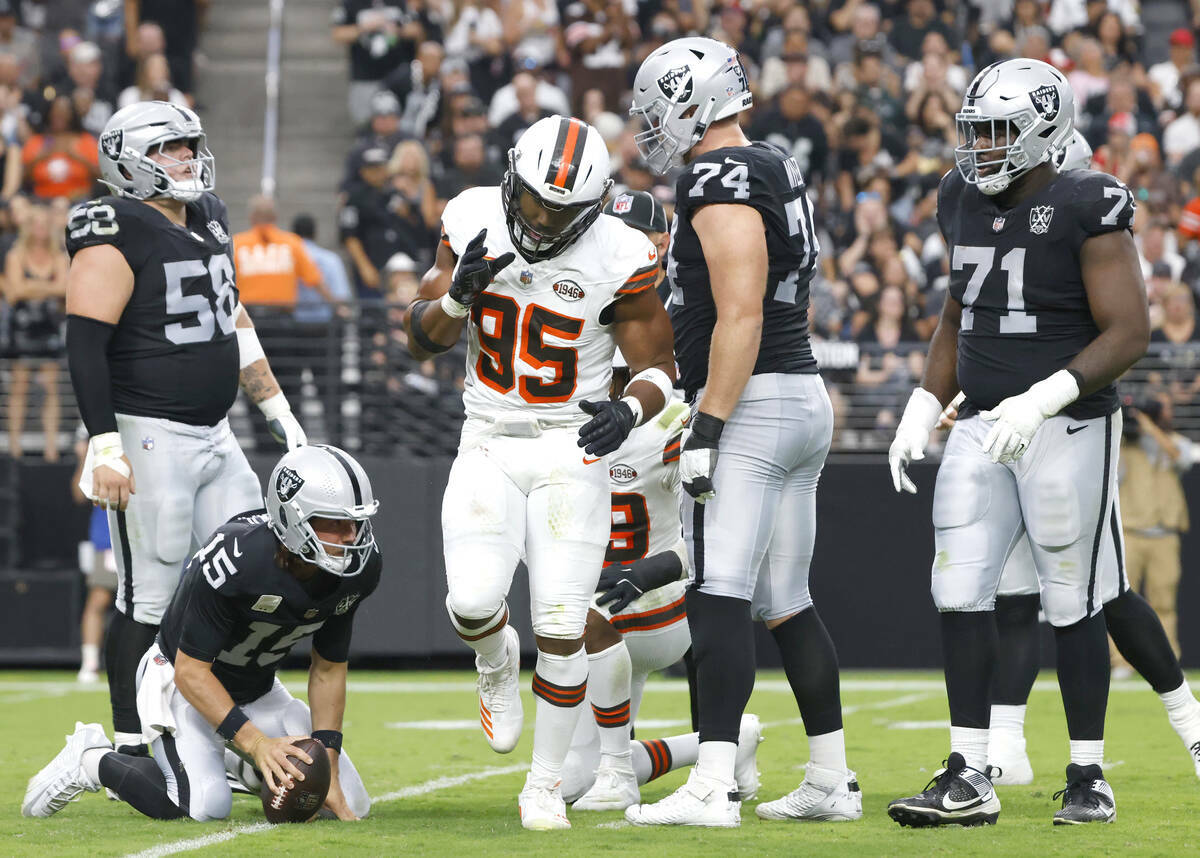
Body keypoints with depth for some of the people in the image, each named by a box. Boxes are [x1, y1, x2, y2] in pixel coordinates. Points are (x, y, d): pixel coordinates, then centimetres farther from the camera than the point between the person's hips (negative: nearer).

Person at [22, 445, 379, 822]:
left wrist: (328, 768, -13)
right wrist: (255, 742, -38)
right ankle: (93, 760, -4)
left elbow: (328, 670, -5)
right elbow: (191, 671, -28)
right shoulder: (236, 560, -35)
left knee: (351, 805, -3)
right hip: (182, 679, -6)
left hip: (258, 689, 7)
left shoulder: (360, 568, -18)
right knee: (205, 805, -31)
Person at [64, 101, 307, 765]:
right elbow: (86, 344, -18)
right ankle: (131, 754, 3)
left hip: (213, 434, 9)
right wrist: (104, 446, -24)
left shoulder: (209, 223, 14)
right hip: (147, 436, -9)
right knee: (149, 598, -5)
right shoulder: (118, 238, -12)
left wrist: (275, 408, 25)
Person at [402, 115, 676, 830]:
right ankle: (497, 663, 21)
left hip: (573, 452, -2)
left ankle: (546, 785, 9)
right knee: (474, 600, -17)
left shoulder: (618, 258, -13)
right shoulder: (475, 220, -5)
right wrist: (457, 294, -21)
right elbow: (421, 339, 1)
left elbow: (659, 364, -3)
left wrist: (630, 410, -25)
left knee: (561, 628, -8)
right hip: (488, 447, 2)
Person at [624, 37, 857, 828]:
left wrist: (708, 428, -21)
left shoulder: (722, 185, -13)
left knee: (719, 599, -14)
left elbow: (740, 316, -21)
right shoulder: (779, 174, 18)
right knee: (785, 603, 14)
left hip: (751, 406, -10)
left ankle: (713, 786, -21)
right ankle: (832, 783, 17)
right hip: (805, 399, 10)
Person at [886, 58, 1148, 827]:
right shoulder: (965, 204, 9)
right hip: (982, 427, 6)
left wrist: (1043, 400, -24)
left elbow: (1129, 333, -15)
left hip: (1067, 427, -6)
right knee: (961, 594, -1)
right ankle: (969, 778, 4)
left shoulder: (1086, 209, -11)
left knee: (1073, 604, 0)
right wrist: (924, 410, 10)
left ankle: (1088, 777, 11)